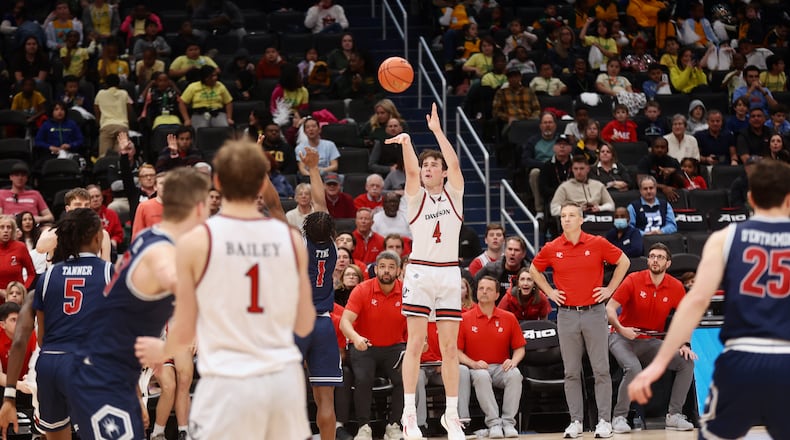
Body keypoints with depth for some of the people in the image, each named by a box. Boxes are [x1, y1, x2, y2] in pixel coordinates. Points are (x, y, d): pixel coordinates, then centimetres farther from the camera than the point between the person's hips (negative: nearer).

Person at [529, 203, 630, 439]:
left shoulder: (597, 244, -2)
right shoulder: (552, 248, 3)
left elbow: (623, 262, 8)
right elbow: (534, 270, 19)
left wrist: (610, 289, 2)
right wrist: (549, 292, 9)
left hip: (594, 312, -2)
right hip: (567, 314, 2)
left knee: (601, 370, -1)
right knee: (571, 372, 4)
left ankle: (604, 420, 3)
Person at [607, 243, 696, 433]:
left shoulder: (676, 287, -3)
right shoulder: (633, 280, -12)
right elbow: (610, 307, -11)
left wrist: (684, 344, -7)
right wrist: (620, 328, -28)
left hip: (651, 342, 4)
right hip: (623, 338, -4)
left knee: (687, 362, -12)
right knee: (634, 368, -33)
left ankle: (674, 415, -2)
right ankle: (619, 417, -15)